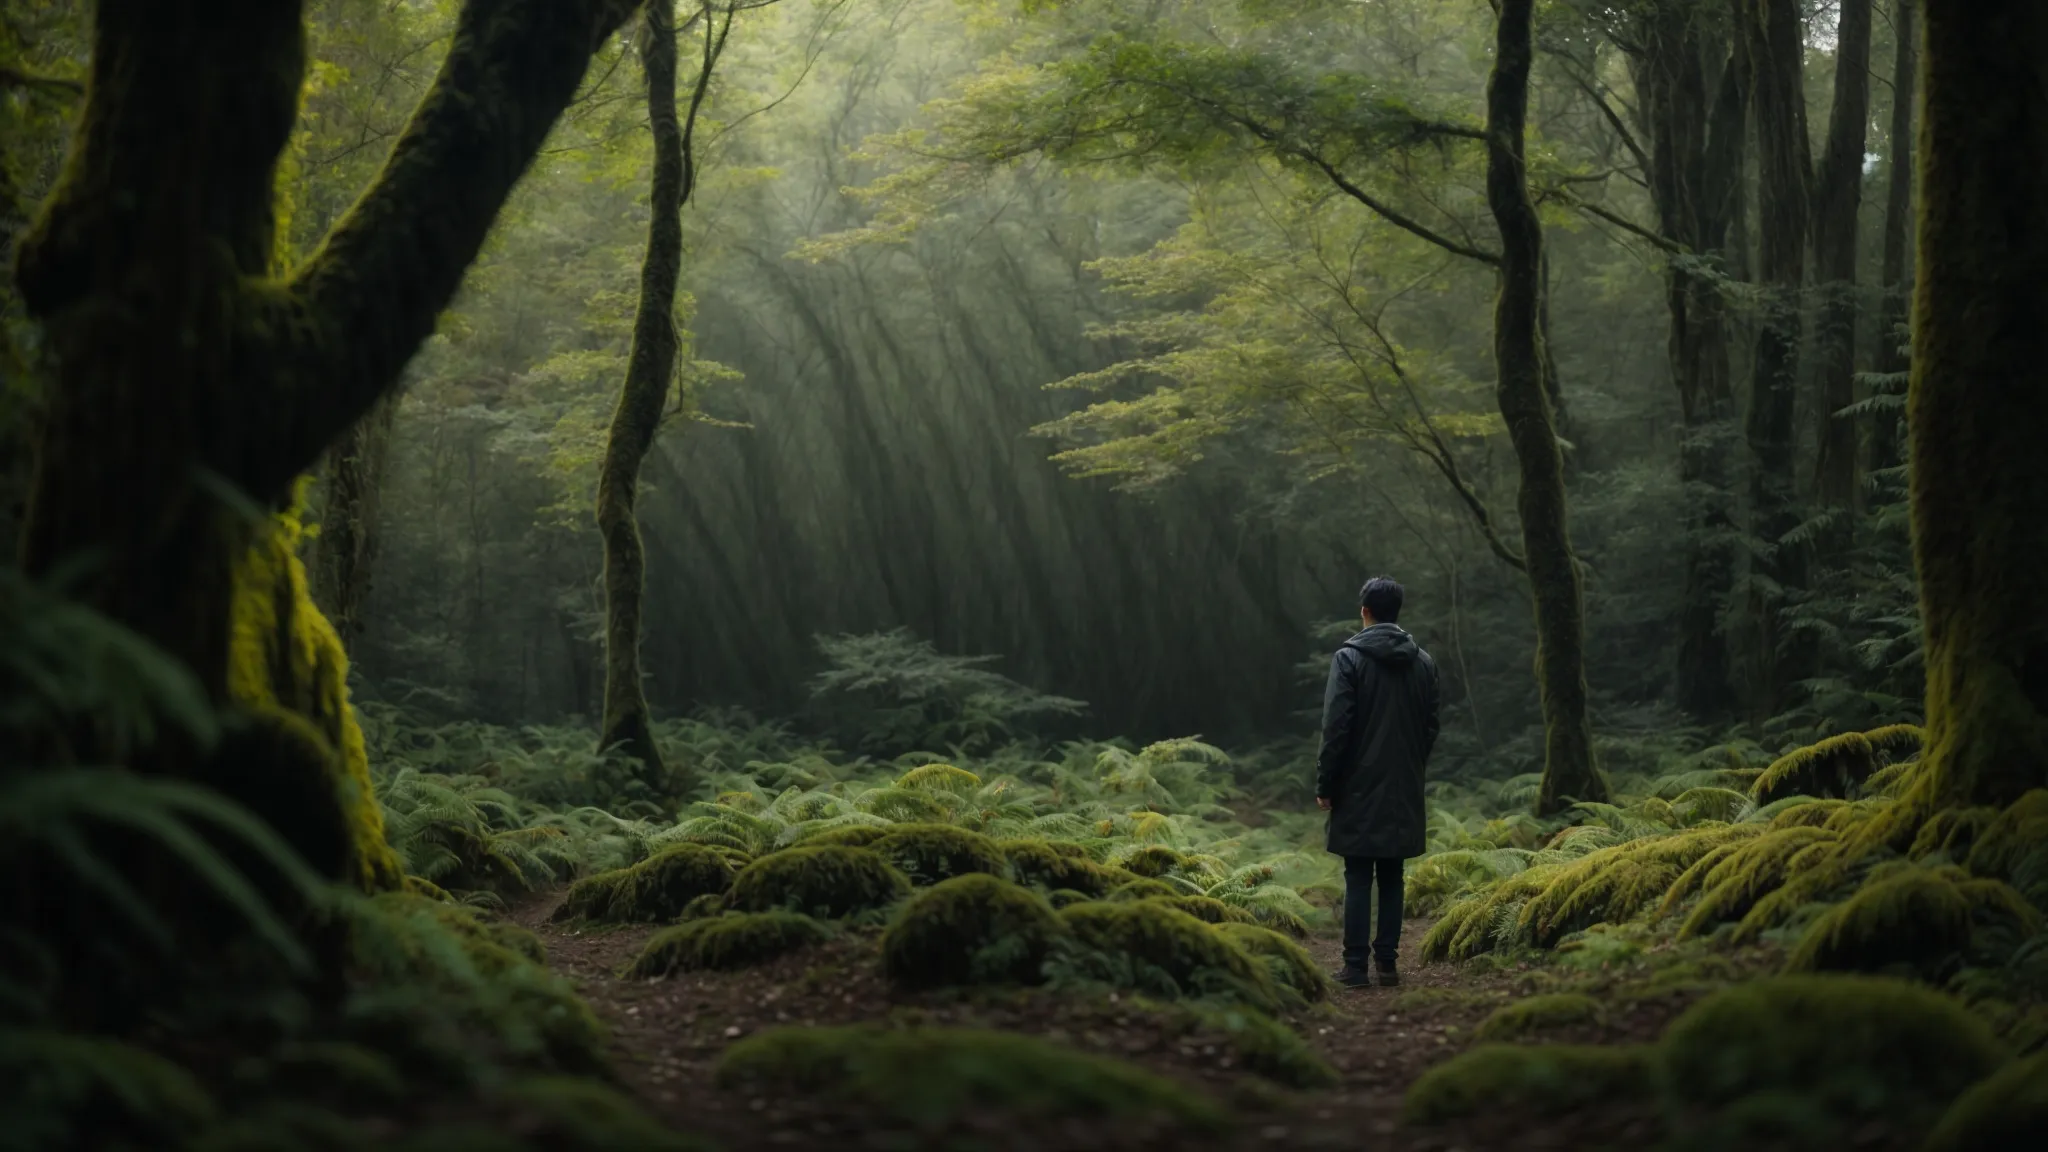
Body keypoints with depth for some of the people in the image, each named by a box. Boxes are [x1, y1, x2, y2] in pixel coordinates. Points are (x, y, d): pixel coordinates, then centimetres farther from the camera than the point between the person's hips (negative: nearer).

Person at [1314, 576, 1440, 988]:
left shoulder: (1349, 658, -9)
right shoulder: (1423, 662, 6)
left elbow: (1336, 727, -12)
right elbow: (1430, 727, 11)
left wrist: (1325, 784, -5)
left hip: (1359, 789, -4)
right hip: (1403, 791, 4)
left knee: (1358, 878, -1)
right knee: (1391, 877, 10)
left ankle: (1356, 965, -2)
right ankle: (1387, 962, 9)